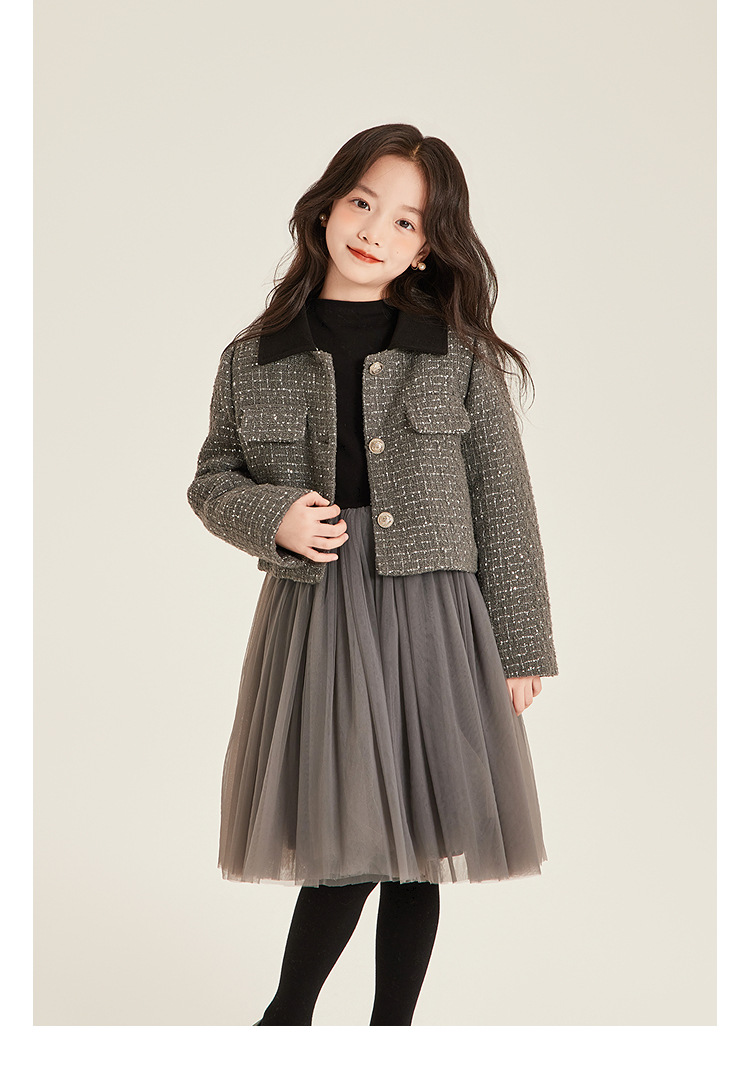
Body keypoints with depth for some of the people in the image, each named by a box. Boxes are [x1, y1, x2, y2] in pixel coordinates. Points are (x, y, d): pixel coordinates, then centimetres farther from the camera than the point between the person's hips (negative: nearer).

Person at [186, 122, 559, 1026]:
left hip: (432, 620, 0)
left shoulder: (461, 357, 0)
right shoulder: (256, 358, 4)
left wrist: (521, 646, 0)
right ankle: (289, 1014, 27)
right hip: (311, 615, 0)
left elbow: (504, 508, 1)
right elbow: (212, 480, 13)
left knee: (416, 847, 8)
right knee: (342, 845, 1)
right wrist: (272, 516, -9)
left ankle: (390, 1029, 28)